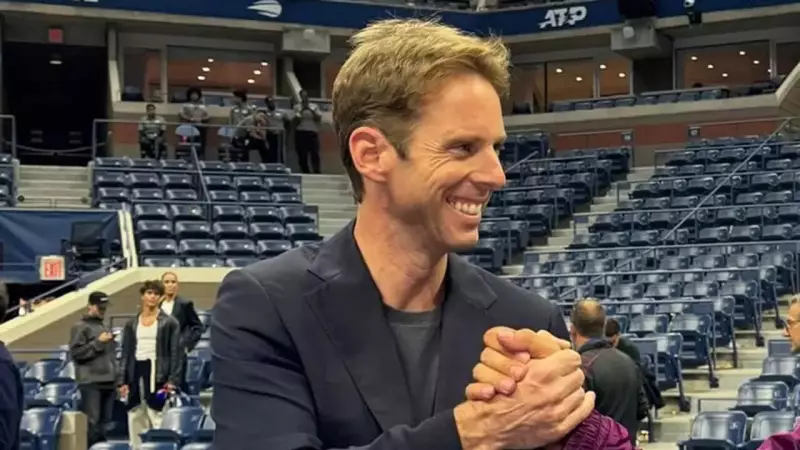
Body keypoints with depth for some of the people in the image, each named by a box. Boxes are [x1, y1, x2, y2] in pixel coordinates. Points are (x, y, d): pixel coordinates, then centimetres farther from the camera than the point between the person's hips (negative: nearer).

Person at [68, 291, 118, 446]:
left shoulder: (105, 327, 19)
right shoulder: (81, 327, -2)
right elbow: (76, 353, -12)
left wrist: (116, 379, 17)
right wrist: (98, 342, -13)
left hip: (108, 382, 7)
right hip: (91, 382, -7)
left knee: (104, 423, 7)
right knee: (91, 423, -11)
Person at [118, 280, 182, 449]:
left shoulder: (169, 323, 1)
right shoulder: (131, 324, 12)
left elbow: (175, 353, -2)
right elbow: (126, 354, 13)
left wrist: (173, 380, -11)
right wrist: (122, 381, 5)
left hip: (157, 372, -4)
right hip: (136, 372, 4)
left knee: (157, 420, -9)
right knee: (135, 420, 6)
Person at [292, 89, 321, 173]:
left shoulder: (314, 106, 11)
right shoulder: (297, 107, 7)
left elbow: (319, 118, 1)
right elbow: (296, 121, -1)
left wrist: (311, 110, -8)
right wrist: (301, 111, -10)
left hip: (313, 132, 1)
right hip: (301, 132, -1)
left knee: (315, 153, -10)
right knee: (302, 154, -3)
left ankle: (316, 171, -12)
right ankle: (305, 171, 2)